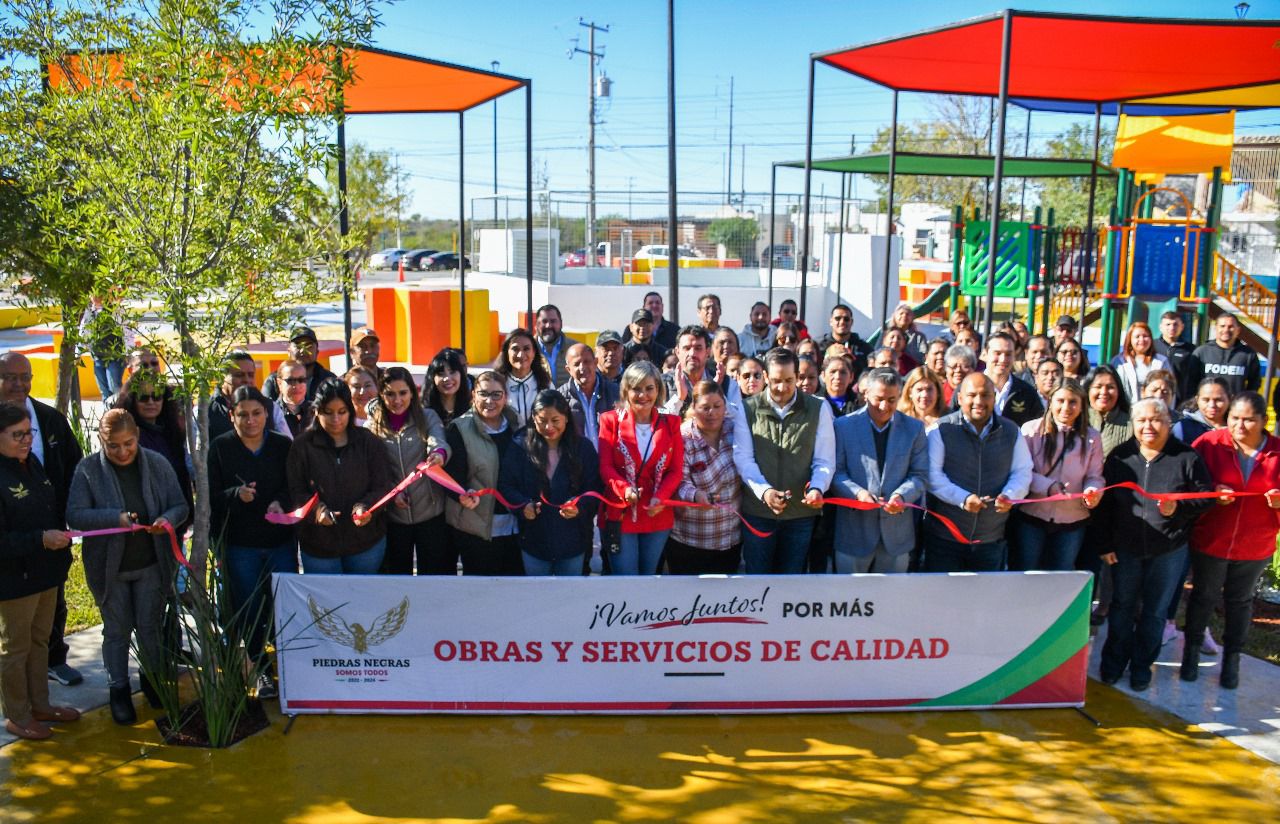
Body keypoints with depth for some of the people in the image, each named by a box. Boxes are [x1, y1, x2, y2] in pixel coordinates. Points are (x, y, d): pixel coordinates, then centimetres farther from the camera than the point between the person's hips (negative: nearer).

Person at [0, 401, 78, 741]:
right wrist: (40, 540, -27)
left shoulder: (33, 464, 6)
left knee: (40, 640, 20)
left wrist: (60, 541, 7)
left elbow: (54, 509, 16)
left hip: (46, 573, 8)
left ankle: (40, 705, 34)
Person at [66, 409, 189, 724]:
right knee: (117, 631, 12)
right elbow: (75, 515, -16)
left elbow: (180, 505, -2)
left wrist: (167, 519, -25)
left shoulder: (157, 464, -6)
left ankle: (152, 679, 38)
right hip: (109, 566, -1)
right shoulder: (88, 469, -11)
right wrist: (116, 518, -30)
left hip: (152, 564, 1)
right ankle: (119, 690, 30)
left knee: (150, 627, 15)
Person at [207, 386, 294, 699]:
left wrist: (281, 503, -18)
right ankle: (262, 671, 21)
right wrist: (237, 495, -23)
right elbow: (211, 497, -3)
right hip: (240, 546, 0)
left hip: (281, 541, 1)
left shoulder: (284, 446, 3)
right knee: (249, 612, 7)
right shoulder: (219, 448, 0)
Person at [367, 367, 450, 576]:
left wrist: (439, 454, -46)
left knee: (434, 573, 7)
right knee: (397, 574, 14)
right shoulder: (373, 425, 2)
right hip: (392, 515, 2)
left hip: (431, 512, -1)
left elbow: (439, 442, -22)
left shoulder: (428, 417, -3)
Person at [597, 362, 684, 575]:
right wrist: (624, 489, -25)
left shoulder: (670, 423, 5)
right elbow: (605, 466, -5)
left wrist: (660, 498, -16)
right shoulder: (611, 420, -1)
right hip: (621, 514, -2)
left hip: (658, 515, 3)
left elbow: (676, 470, 2)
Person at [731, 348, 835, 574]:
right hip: (757, 510, 0)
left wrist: (816, 488, -20)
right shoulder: (747, 410, 1)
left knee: (791, 576, 12)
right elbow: (743, 458, -6)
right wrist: (764, 490, -21)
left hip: (801, 511, 1)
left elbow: (824, 460, 0)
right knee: (756, 575, 9)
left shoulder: (818, 408, 2)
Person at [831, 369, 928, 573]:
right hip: (854, 531, -2)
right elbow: (836, 472, -2)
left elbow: (919, 475, 4)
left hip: (897, 532, 2)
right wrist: (858, 492, -20)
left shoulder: (914, 429, 6)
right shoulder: (844, 426, -1)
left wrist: (901, 496, -16)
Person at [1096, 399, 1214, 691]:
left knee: (1154, 612, 12)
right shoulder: (1120, 455, -4)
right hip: (1125, 547, 1)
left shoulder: (1186, 457, -8)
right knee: (1122, 606, 13)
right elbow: (1104, 502, 0)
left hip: (1168, 550, -1)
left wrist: (1179, 507, -22)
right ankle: (1113, 663, 30)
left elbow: (1206, 497, -2)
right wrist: (1104, 544, -1)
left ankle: (1141, 666, 28)